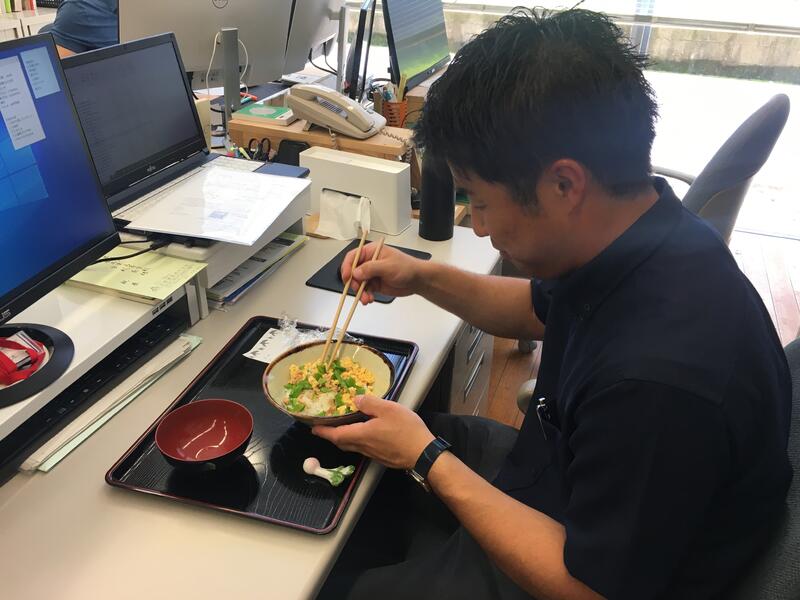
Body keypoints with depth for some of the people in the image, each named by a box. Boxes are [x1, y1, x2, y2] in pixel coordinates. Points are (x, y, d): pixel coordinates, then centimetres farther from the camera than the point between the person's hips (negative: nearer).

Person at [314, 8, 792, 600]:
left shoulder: (660, 375, -40)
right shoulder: (631, 236, -12)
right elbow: (539, 310, 10)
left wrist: (426, 458, -22)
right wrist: (423, 277, -2)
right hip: (549, 469, 7)